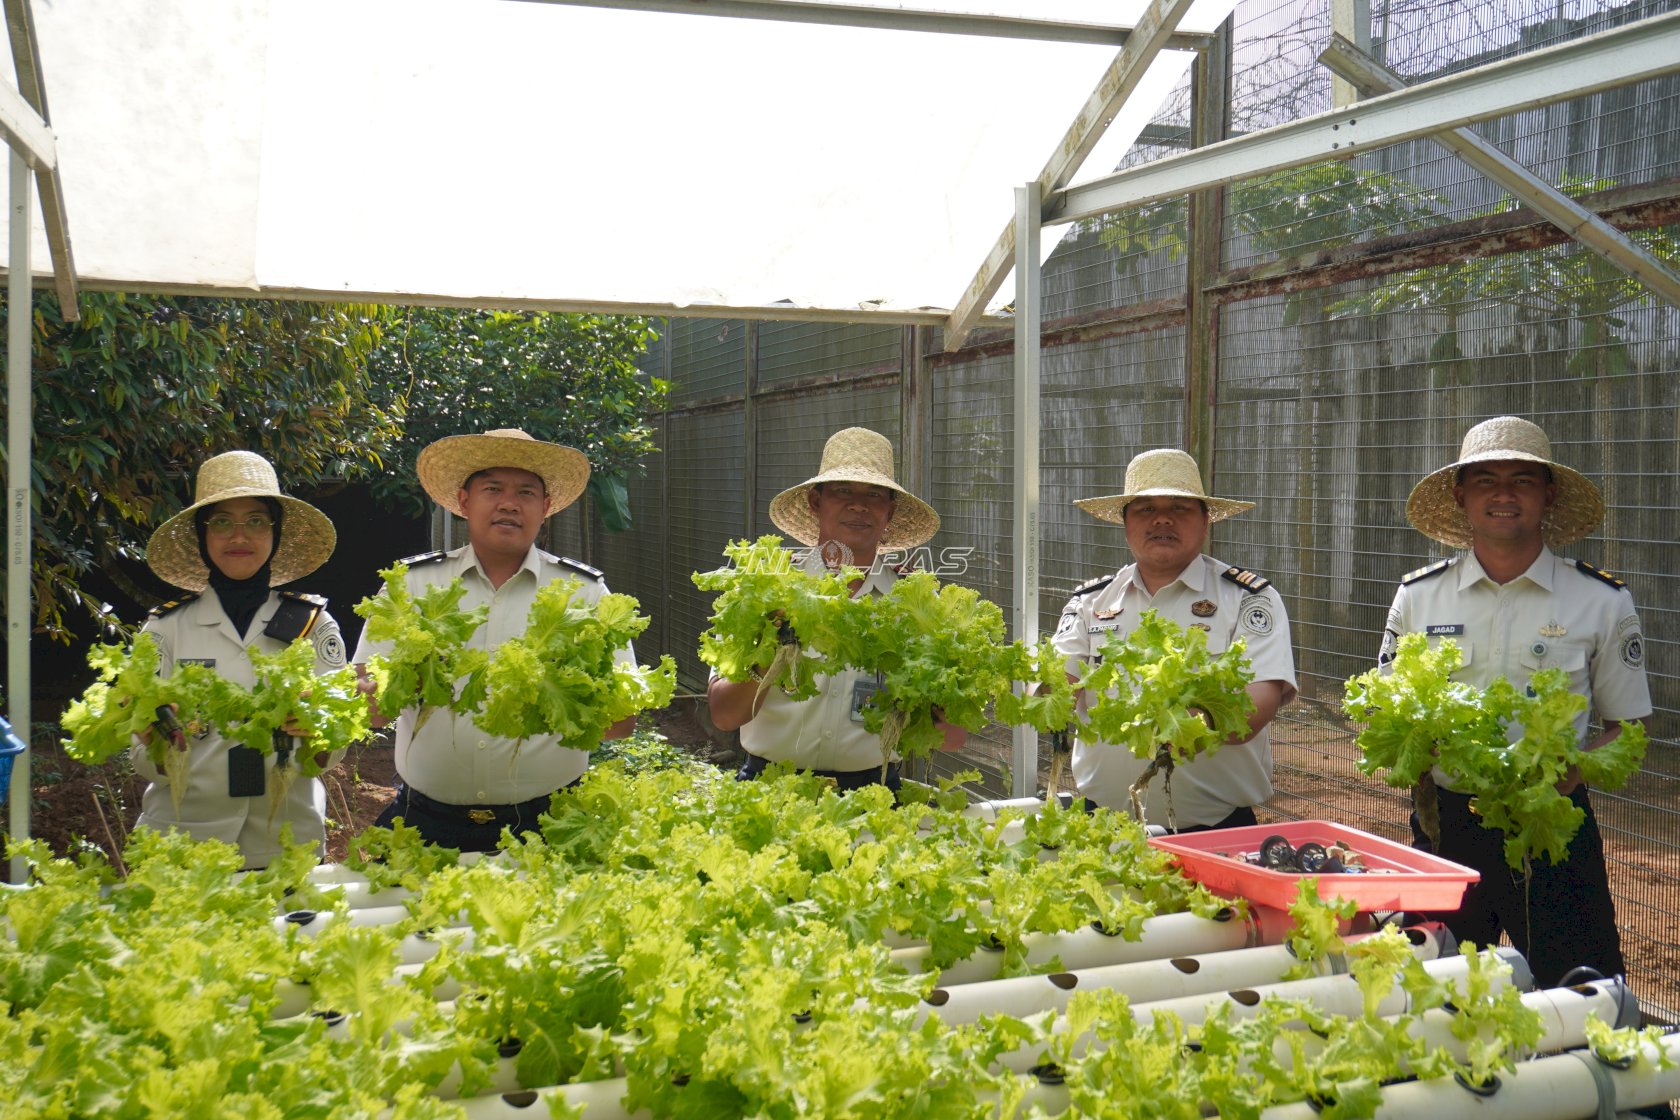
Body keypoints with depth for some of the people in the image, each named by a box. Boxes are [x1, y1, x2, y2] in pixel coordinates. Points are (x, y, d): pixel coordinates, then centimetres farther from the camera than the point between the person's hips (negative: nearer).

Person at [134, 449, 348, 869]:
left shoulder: (314, 625, 2)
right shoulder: (166, 627, 2)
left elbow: (334, 749, -3)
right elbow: (144, 761, -1)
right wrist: (166, 742, -22)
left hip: (286, 844, 0)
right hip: (182, 845, 0)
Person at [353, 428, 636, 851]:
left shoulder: (585, 591, 5)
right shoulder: (412, 583, 6)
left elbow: (623, 721, -1)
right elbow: (369, 709, 0)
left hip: (544, 825, -1)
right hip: (428, 824, 1)